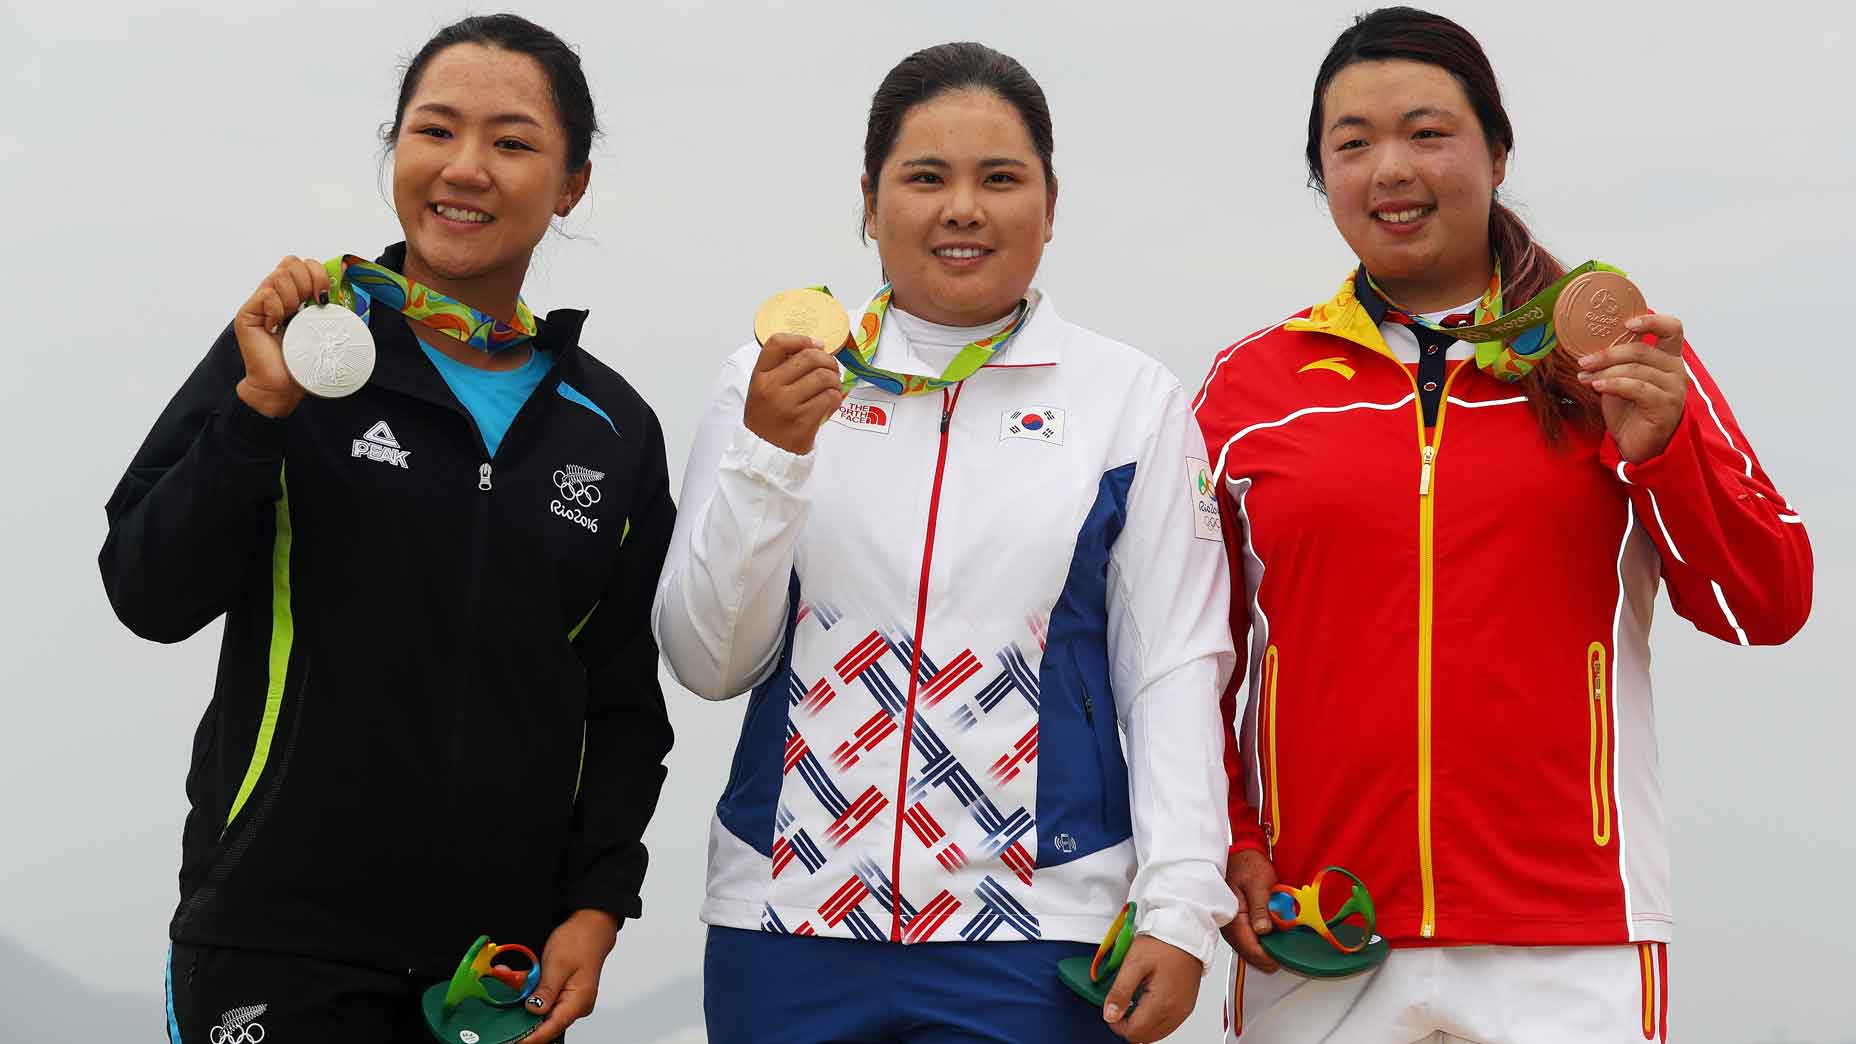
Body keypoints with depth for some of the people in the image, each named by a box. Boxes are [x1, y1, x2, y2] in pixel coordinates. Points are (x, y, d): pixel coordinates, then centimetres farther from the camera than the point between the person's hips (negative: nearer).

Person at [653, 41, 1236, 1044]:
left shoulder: (1132, 398, 3)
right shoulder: (773, 379, 4)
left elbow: (1173, 668, 3)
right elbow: (707, 662, 1)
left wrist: (1181, 908, -5)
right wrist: (769, 457, -12)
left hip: (1036, 932, -1)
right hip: (787, 922, 1)